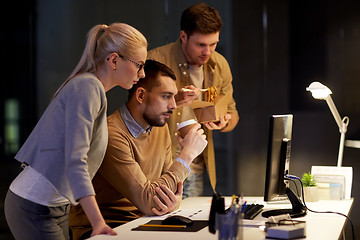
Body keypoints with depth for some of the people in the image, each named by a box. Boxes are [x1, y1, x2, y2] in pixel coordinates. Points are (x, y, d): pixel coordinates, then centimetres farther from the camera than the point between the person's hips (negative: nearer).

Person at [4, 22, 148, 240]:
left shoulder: (92, 87, 15)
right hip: (35, 209, -10)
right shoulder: (87, 88, -16)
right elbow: (75, 161, -26)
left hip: (56, 207, 10)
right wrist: (98, 222, -33)